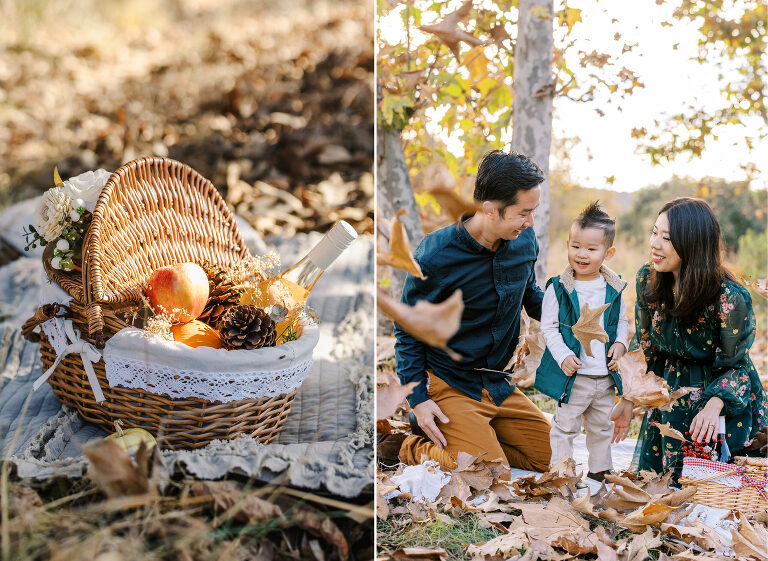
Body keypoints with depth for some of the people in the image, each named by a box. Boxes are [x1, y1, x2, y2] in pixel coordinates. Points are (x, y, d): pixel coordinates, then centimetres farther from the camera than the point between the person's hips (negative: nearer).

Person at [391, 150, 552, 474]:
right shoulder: (434, 256, -20)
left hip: (498, 383, 7)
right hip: (449, 384, -6)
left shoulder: (524, 240, -4)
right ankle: (416, 447, 6)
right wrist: (418, 397, -14)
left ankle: (468, 437, 17)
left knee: (550, 457, 7)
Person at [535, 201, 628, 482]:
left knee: (602, 426, 19)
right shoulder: (558, 288, -10)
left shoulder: (614, 287, 1)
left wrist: (620, 343, -5)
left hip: (606, 374, 4)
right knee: (565, 426, 3)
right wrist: (563, 356, -18)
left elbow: (622, 320, 13)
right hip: (572, 374, -4)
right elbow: (548, 327, -8)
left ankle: (600, 469, 35)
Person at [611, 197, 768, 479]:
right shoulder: (647, 279, -10)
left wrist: (713, 406, -35)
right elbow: (643, 344, 2)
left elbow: (735, 366, -17)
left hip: (723, 396, -5)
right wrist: (627, 402, 1)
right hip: (667, 400, 5)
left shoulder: (730, 298, -27)